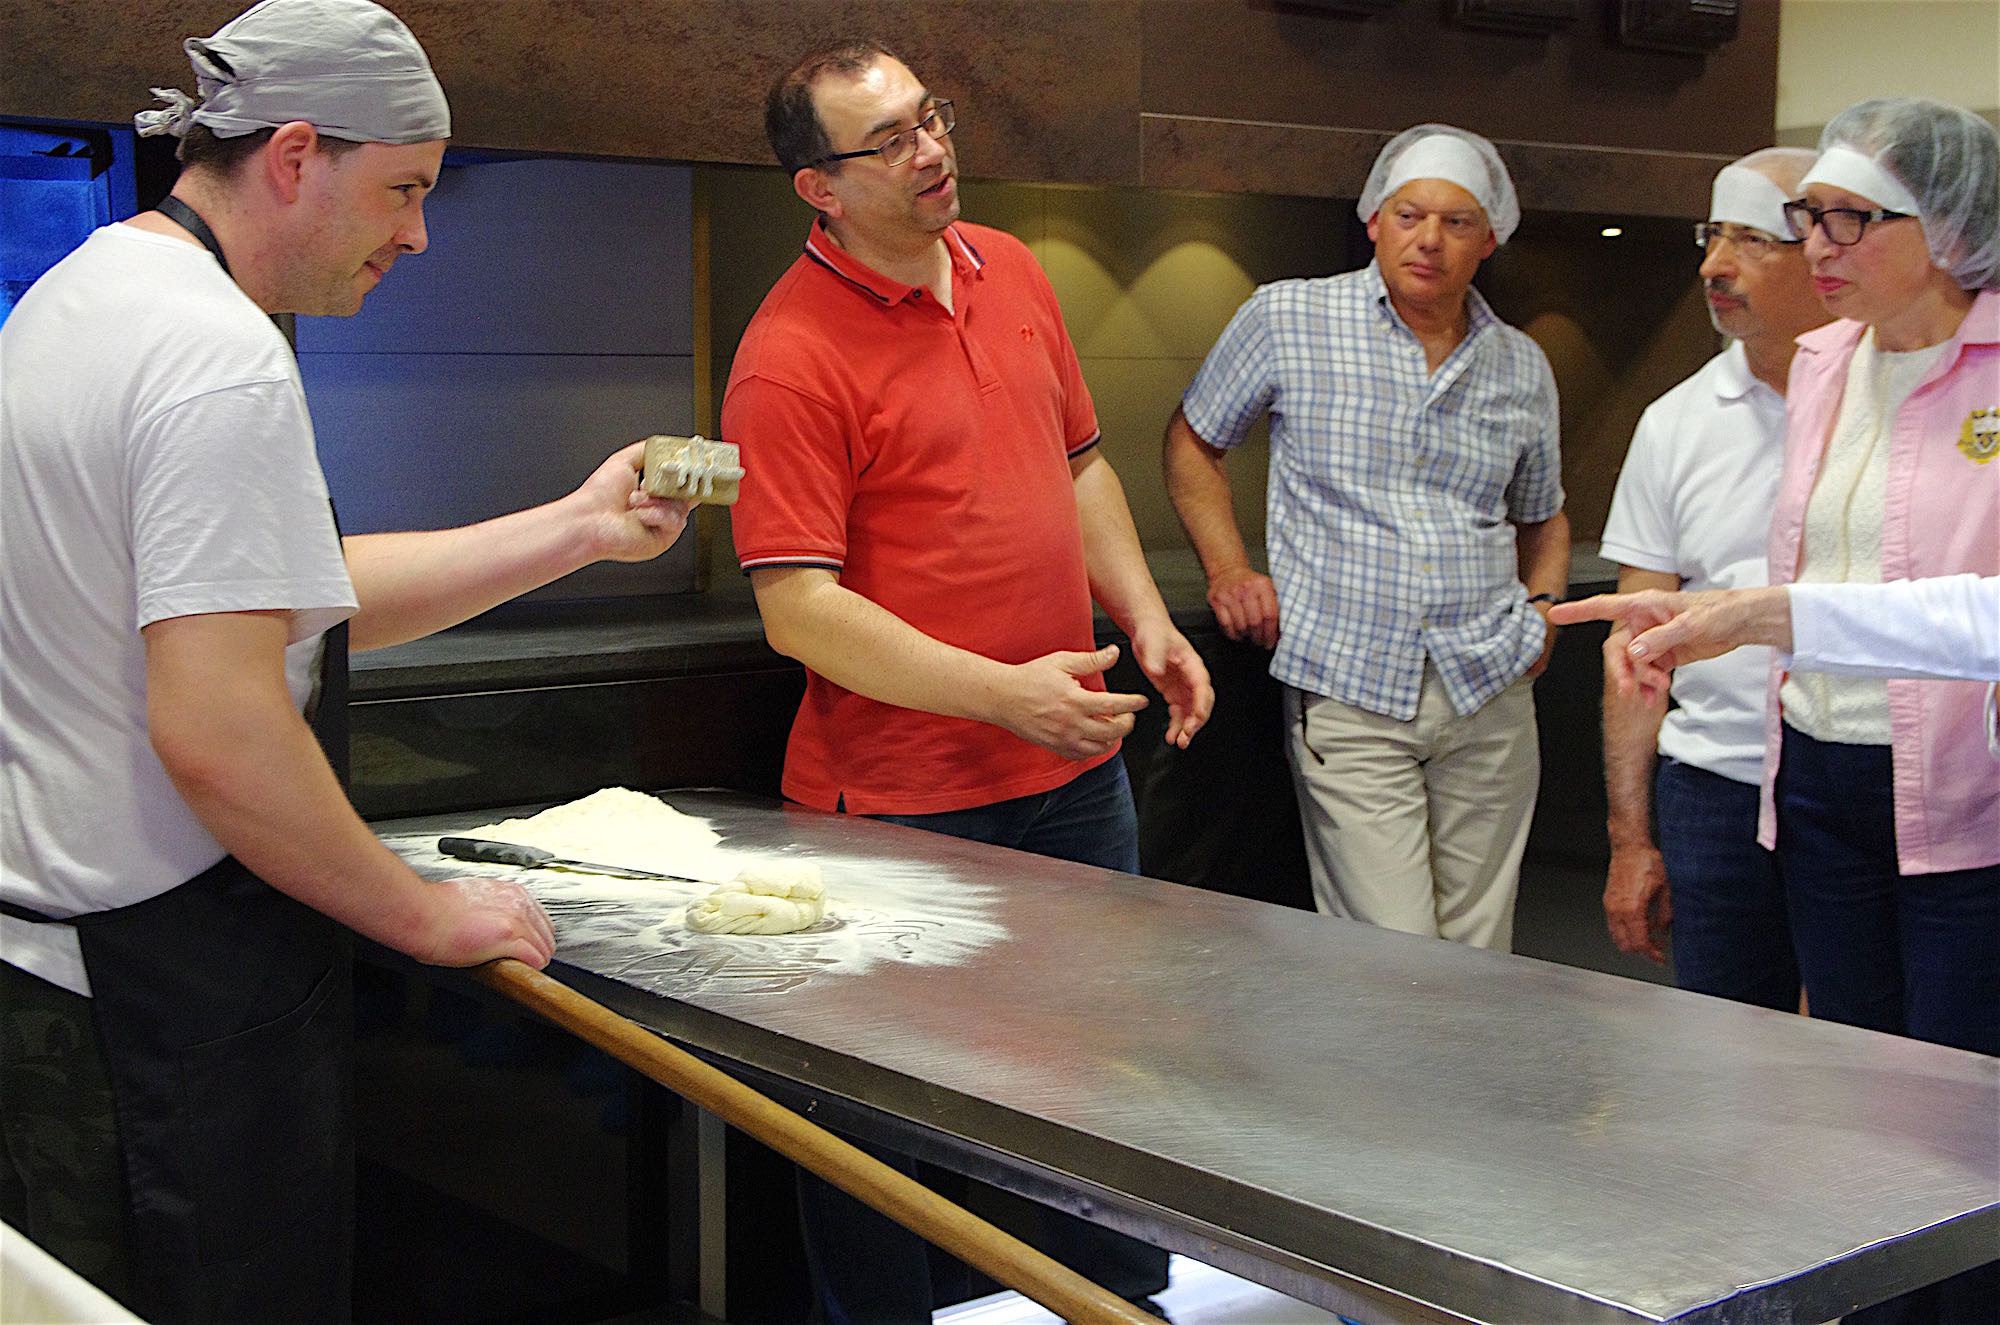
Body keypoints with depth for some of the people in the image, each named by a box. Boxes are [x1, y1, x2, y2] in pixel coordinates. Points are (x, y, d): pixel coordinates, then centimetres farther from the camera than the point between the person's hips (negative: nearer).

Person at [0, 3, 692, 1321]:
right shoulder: (223, 359, -20)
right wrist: (426, 913, -15)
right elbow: (214, 730, -27)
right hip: (177, 975, -10)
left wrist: (578, 527, 13)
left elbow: (303, 596, 15)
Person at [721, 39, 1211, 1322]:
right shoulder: (790, 358, -16)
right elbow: (798, 609, -20)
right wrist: (1004, 692, -24)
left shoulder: (1011, 271, 7)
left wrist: (1148, 619, 8)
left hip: (1076, 766, 7)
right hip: (906, 802, -7)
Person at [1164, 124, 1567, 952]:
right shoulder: (1286, 320, 0)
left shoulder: (1523, 370, 12)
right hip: (1348, 697, -4)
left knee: (1478, 958, 9)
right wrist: (1227, 568, 0)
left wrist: (1543, 607, 8)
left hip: (1491, 694, 4)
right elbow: (1192, 441, 12)